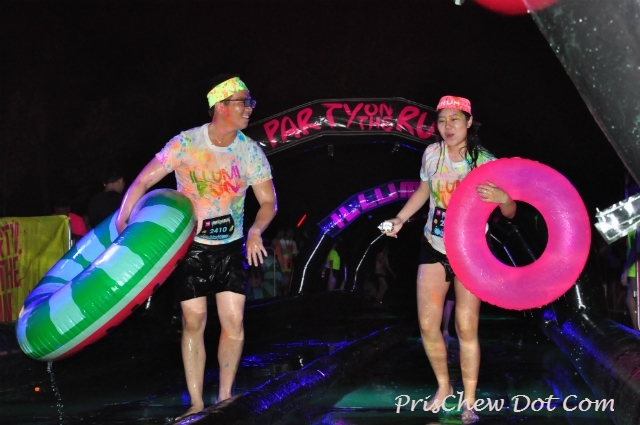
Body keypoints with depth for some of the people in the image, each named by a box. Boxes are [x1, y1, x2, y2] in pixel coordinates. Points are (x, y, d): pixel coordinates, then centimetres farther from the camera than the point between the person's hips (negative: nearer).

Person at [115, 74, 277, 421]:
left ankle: (224, 397, 11)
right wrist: (120, 226, -18)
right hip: (191, 246, -2)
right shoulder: (186, 144, -14)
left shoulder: (250, 151, -6)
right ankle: (196, 404, 10)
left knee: (234, 321, -6)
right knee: (194, 322, 0)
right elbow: (143, 181, -12)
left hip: (231, 248, 2)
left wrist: (256, 231, -24)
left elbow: (269, 201, -4)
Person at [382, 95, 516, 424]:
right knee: (427, 325, 3)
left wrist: (502, 197, -37)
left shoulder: (485, 162, -16)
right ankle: (443, 386, 26)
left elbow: (510, 213, -15)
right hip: (433, 249, 4)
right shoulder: (432, 153, -5)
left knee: (466, 328, -6)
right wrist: (400, 219, 8)